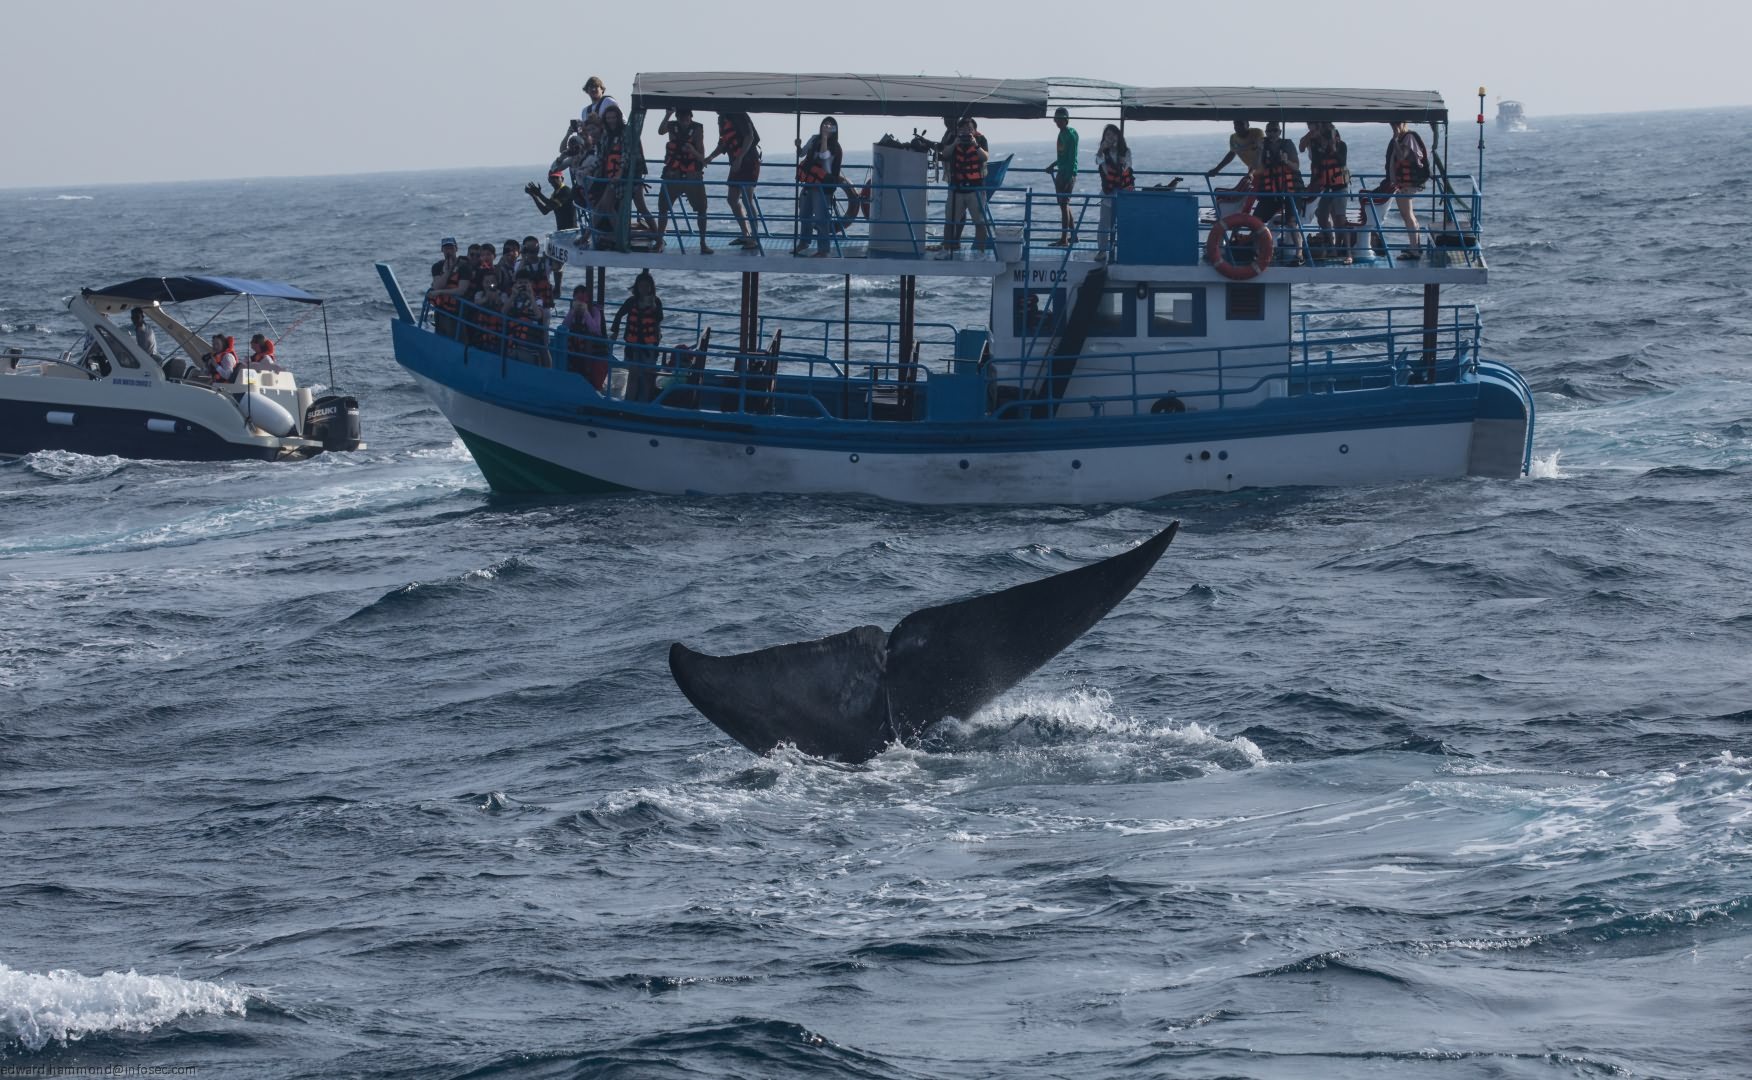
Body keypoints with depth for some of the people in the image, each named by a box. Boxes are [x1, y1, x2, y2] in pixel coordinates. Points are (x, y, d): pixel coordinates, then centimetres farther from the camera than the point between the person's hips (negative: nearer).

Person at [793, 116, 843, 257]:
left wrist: (825, 137, -26)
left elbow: (824, 155, -28)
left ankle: (823, 249, -5)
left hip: (822, 185, -7)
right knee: (804, 214, 18)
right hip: (808, 183, 7)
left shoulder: (834, 147, -9)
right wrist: (798, 146, -6)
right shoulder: (814, 139, 7)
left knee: (821, 218, -10)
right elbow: (801, 154, 15)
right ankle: (803, 243, 36)